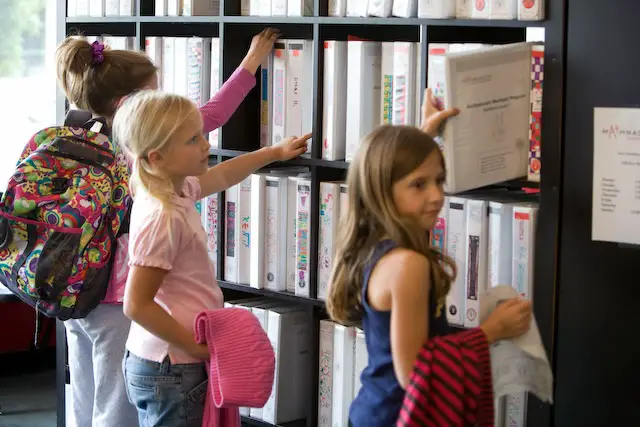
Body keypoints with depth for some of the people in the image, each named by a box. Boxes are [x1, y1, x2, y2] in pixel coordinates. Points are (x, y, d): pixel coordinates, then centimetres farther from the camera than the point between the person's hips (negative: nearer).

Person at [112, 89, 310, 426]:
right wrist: (195, 345, -18)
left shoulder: (177, 189, 4)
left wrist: (275, 152, 36)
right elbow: (136, 305, -25)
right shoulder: (163, 218, -24)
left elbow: (220, 176, 27)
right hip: (172, 370, -10)